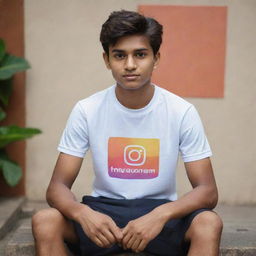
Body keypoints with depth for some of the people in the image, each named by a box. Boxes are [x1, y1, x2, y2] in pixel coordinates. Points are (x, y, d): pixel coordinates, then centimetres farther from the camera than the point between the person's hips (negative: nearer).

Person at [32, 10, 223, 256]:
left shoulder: (183, 112, -10)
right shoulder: (86, 111, -8)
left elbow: (208, 191, -12)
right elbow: (57, 187, -9)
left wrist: (161, 215, -32)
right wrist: (83, 213, -33)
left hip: (159, 209, 0)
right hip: (103, 208, 1)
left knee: (208, 223, -31)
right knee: (44, 220, -27)